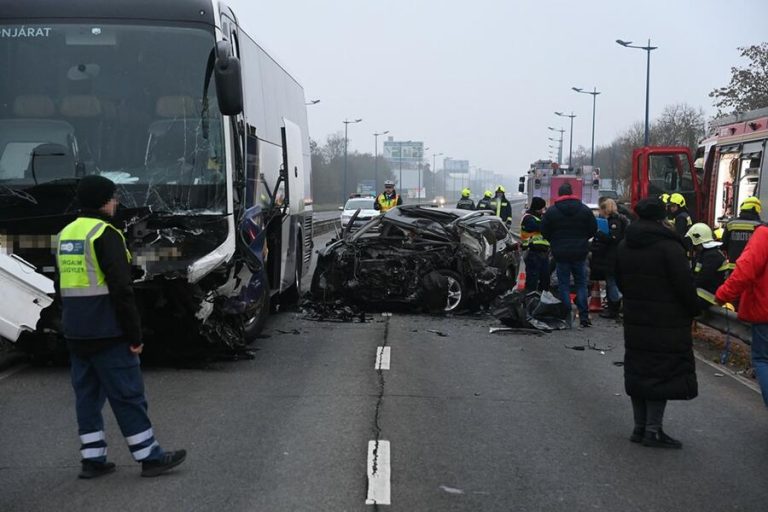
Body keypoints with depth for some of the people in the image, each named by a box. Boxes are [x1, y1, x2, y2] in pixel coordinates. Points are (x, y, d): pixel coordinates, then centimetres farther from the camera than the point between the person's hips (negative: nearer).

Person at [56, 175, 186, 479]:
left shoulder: (65, 235, 13)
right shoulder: (105, 234, -14)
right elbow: (121, 290, -19)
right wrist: (134, 335, -14)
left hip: (75, 334, 8)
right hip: (107, 334, -8)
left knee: (87, 393, 12)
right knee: (127, 394, -2)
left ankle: (92, 459, 16)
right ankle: (149, 457, 5)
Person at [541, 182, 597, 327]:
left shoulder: (551, 211, -4)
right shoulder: (584, 209, 0)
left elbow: (544, 232, 0)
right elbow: (593, 230, 4)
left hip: (560, 254, -1)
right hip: (580, 253, 1)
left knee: (564, 285, 4)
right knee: (581, 284, 9)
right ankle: (584, 317, 4)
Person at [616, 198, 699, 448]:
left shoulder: (624, 246, 8)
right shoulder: (670, 246, -15)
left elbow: (621, 282, 16)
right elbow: (685, 285, -14)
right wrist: (694, 310, 0)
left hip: (635, 321, 7)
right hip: (666, 323, -7)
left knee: (638, 369, 12)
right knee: (663, 372, -1)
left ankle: (640, 427, 17)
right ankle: (653, 430, 0)